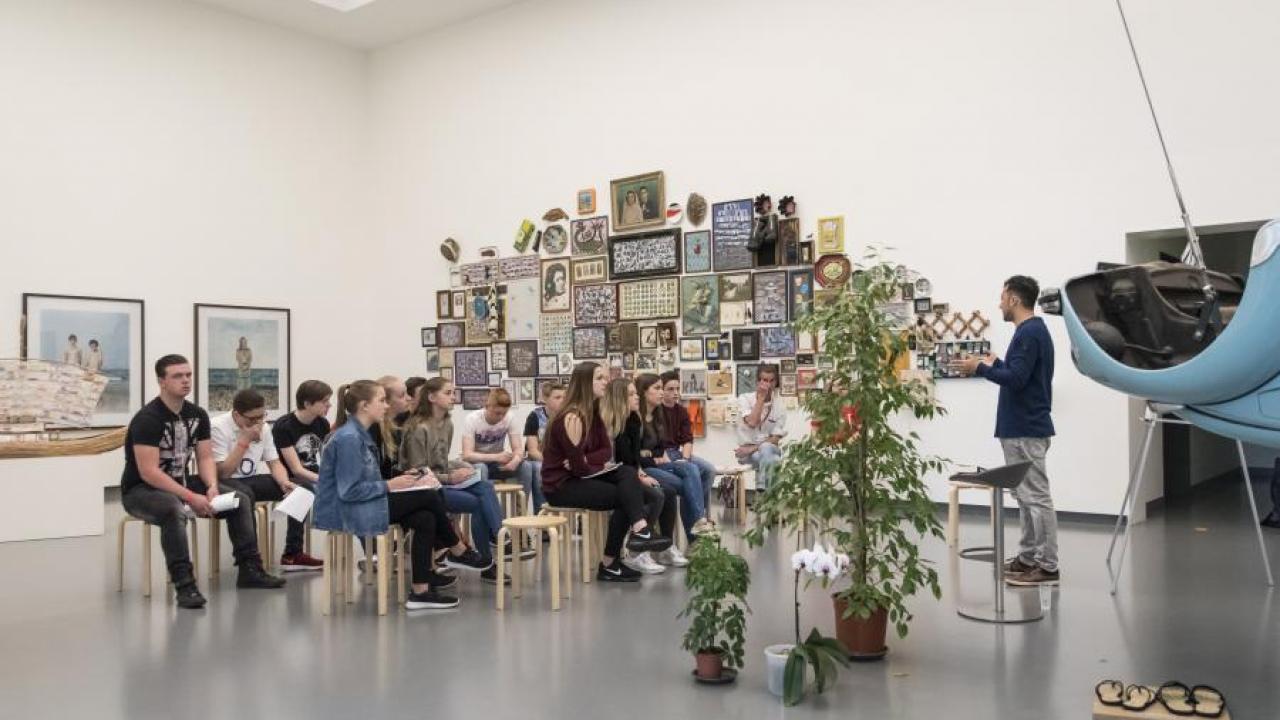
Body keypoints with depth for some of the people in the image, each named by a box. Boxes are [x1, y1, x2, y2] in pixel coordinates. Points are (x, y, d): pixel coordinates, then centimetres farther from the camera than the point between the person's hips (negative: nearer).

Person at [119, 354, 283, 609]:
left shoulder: (198, 415, 1)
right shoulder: (147, 419, -21)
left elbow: (205, 457, 2)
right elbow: (148, 472, -27)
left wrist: (212, 487, -19)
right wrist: (190, 497, -30)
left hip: (181, 483, 8)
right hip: (140, 490, -7)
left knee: (241, 500, -2)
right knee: (174, 509, -40)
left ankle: (250, 570, 3)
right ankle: (184, 585, -38)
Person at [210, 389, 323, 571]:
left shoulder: (263, 427, 2)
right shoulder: (218, 428, -17)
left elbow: (275, 463, 4)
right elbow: (222, 473, -21)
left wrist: (284, 482, -18)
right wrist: (245, 440, -23)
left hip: (252, 480, 7)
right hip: (226, 484, -7)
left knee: (304, 487, -8)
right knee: (244, 493, -41)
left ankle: (292, 554, -5)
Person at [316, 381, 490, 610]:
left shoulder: (361, 435, 11)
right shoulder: (348, 438, -19)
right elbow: (349, 491, -24)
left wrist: (398, 480, 2)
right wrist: (389, 485, -16)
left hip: (360, 506, 9)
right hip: (343, 513, -9)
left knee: (425, 519, -6)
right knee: (428, 496, -10)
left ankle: (421, 591, -1)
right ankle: (459, 553, 11)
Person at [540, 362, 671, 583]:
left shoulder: (592, 413, 9)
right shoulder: (572, 417, -20)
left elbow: (607, 451, 3)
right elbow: (578, 466, -21)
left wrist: (585, 460, -17)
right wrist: (600, 466, -3)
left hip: (580, 476, 8)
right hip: (561, 485, -8)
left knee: (628, 473, -13)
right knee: (622, 497, -16)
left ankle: (640, 531, -23)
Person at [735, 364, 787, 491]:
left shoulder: (780, 408, -3)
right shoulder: (745, 398, -5)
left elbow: (775, 439, -7)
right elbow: (752, 423, -21)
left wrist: (752, 448, -19)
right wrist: (761, 397, -17)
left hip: (770, 450, 1)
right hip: (747, 451, -1)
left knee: (766, 448, -36)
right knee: (771, 461, -34)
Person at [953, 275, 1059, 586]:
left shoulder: (1029, 332, -18)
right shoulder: (1033, 330, 14)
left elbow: (1016, 379, -25)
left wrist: (979, 368, -15)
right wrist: (995, 363, 26)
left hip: (1026, 431, -11)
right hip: (1021, 428, 11)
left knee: (1036, 497, -5)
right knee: (1025, 496, 15)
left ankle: (1048, 566, 1)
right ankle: (1028, 558, 22)